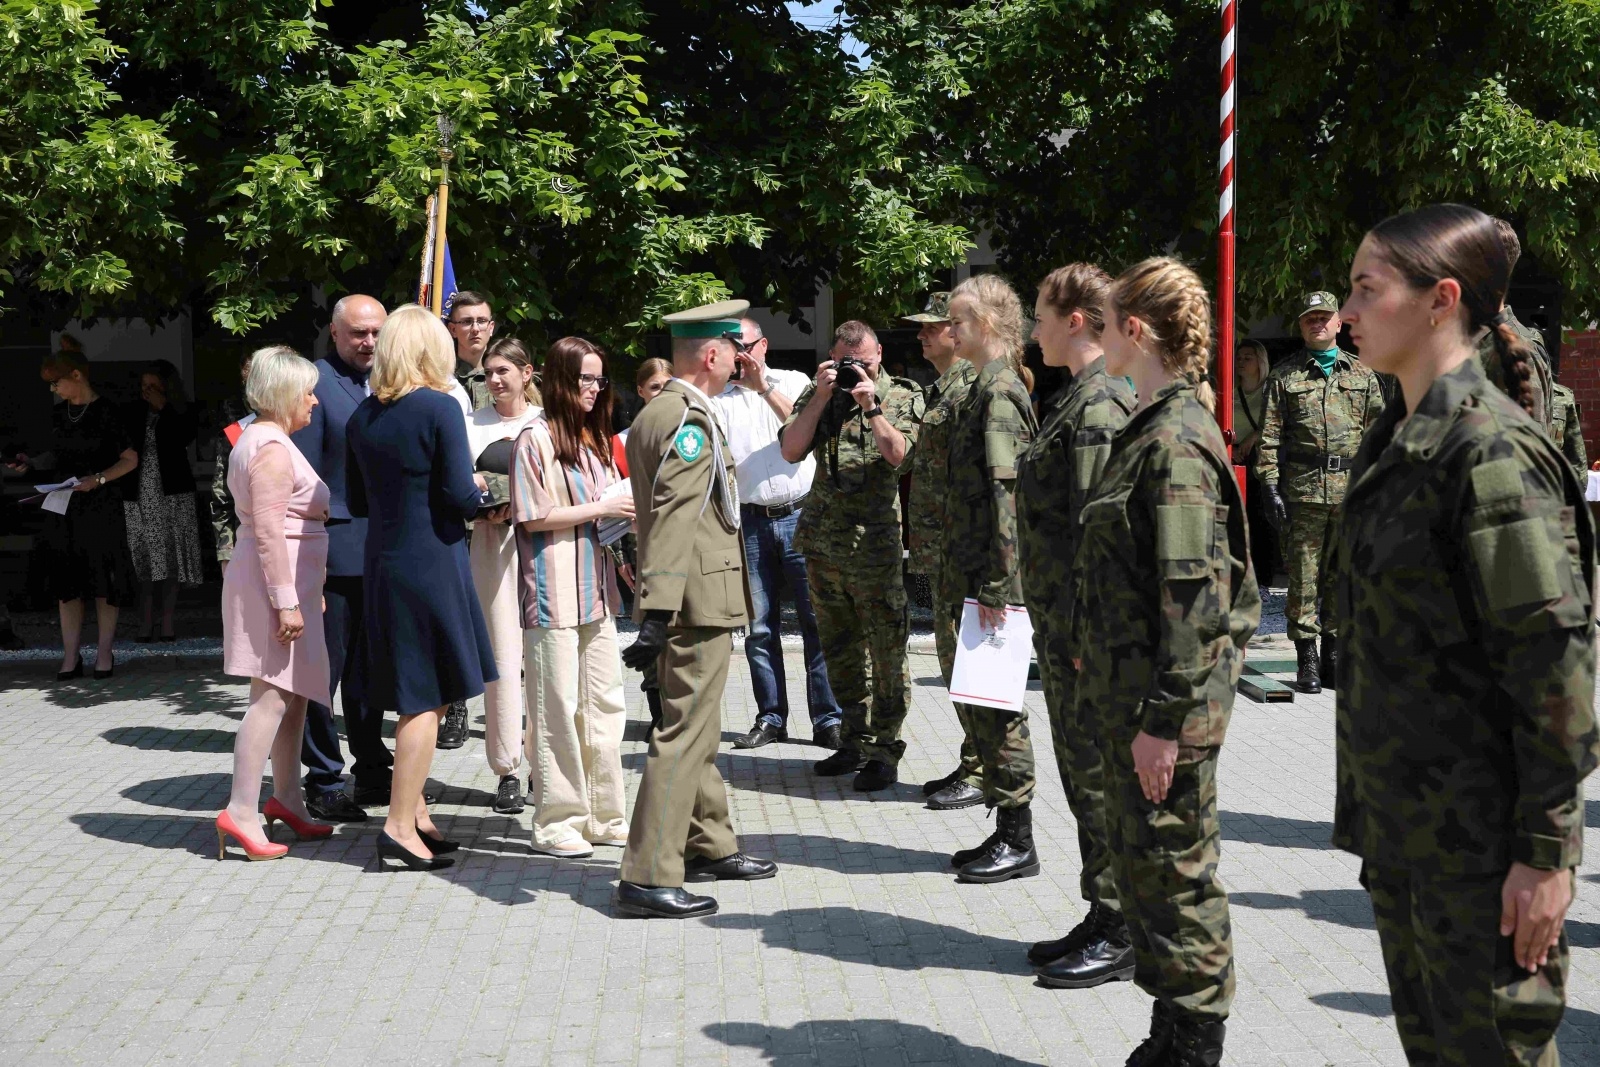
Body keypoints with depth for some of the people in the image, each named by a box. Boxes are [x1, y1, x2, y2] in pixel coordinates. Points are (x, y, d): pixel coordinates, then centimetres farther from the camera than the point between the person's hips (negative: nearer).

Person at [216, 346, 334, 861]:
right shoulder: (272, 447, -15)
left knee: (294, 694, 14)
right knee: (272, 698, -11)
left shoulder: (257, 438, 19)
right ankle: (241, 812, -11)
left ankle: (286, 797, 21)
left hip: (283, 584, 11)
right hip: (277, 581, -11)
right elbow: (268, 530, -22)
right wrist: (286, 601, -24)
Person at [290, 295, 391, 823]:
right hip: (336, 553, -7)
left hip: (381, 554, 7)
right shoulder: (315, 383, -10)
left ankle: (372, 770, 28)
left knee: (369, 671, 17)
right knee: (324, 674, 3)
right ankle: (323, 784, 13)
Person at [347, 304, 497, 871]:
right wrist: (478, 487, 6)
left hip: (382, 564, 7)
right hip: (431, 564, -7)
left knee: (415, 696, 16)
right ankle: (401, 826, 2)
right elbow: (460, 496, -15)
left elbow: (358, 501, 14)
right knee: (427, 698, 1)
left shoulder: (362, 417, 7)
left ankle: (414, 811, 24)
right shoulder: (440, 407, -12)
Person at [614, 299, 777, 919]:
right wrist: (658, 613, -29)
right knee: (685, 733, -8)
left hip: (681, 602, 10)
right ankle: (648, 879, -6)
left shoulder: (653, 414, 15)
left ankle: (710, 847, 33)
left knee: (698, 729, 19)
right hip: (700, 601, -10)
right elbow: (675, 518, -24)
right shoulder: (691, 420, -16)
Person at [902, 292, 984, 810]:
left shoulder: (971, 387, -14)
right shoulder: (940, 389, 19)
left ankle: (983, 773, 1)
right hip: (941, 548, 11)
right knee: (952, 652, 14)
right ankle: (973, 762, 23)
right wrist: (919, 526, 22)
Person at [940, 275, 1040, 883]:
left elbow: (1008, 494, -21)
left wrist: (996, 586, -22)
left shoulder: (999, 392, -14)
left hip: (995, 578, -10)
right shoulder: (990, 387, 16)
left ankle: (1018, 843, 6)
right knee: (984, 704, 14)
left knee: (996, 707, -3)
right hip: (978, 572, 10)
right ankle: (1006, 833, 23)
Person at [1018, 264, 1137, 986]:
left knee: (1097, 775, -1)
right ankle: (1104, 920, 27)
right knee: (1082, 774, 16)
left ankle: (1121, 938, 10)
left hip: (1083, 626, -10)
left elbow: (1097, 533, -21)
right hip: (1065, 624, 10)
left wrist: (1081, 634, -22)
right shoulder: (1080, 400, 15)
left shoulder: (1098, 406, -16)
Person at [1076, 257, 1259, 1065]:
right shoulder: (1147, 429, 12)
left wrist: (1165, 718, -21)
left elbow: (1195, 596, -22)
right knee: (1137, 856, 16)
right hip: (1130, 693, 10)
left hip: (1167, 703, -10)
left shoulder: (1176, 442, -18)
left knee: (1172, 865, 1)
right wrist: (1095, 654, 19)